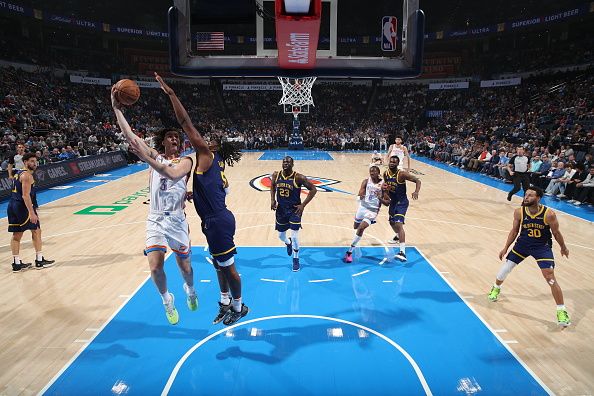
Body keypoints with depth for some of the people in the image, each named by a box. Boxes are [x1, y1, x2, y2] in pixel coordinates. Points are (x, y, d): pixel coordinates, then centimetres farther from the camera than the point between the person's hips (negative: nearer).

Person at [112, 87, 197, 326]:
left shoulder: (185, 161, -2)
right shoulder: (155, 156, 7)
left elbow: (171, 173, -25)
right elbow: (129, 136, -2)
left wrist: (145, 156, -29)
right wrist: (116, 108, -9)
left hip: (177, 220, -1)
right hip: (155, 219, 2)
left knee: (185, 265, 11)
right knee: (155, 266, -11)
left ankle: (190, 291, 45)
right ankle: (167, 300, 17)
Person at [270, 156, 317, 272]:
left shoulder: (298, 178, -19)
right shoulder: (276, 175, -7)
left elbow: (313, 189, -15)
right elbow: (272, 187, 14)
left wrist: (303, 205, -18)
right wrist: (272, 199, -2)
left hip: (294, 210, -4)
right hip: (281, 209, 4)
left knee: (294, 236, -8)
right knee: (281, 235, 17)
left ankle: (296, 260, 17)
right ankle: (288, 243, 55)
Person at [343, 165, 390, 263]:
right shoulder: (366, 181, -1)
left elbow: (388, 203, -2)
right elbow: (360, 194, -13)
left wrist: (380, 199, -21)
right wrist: (361, 196, -36)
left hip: (373, 210, -3)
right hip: (363, 207, 3)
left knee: (361, 228, -19)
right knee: (356, 227, 19)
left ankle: (350, 252, -11)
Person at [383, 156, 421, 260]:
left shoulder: (402, 174, -21)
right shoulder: (386, 173, -2)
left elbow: (417, 181, -18)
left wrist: (416, 192, -36)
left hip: (402, 202, -7)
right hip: (393, 201, 7)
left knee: (398, 224, -22)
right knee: (392, 222, 24)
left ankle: (403, 252, -28)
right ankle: (398, 236, 58)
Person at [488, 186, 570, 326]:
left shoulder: (549, 214, -24)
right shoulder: (519, 212, -16)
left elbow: (556, 233, -6)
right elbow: (514, 230, -1)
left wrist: (563, 248, 8)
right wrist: (506, 248, 2)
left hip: (542, 247, -3)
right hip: (523, 244, 3)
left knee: (551, 279, -9)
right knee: (505, 268, 9)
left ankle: (561, 311, 7)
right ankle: (496, 289, 40)